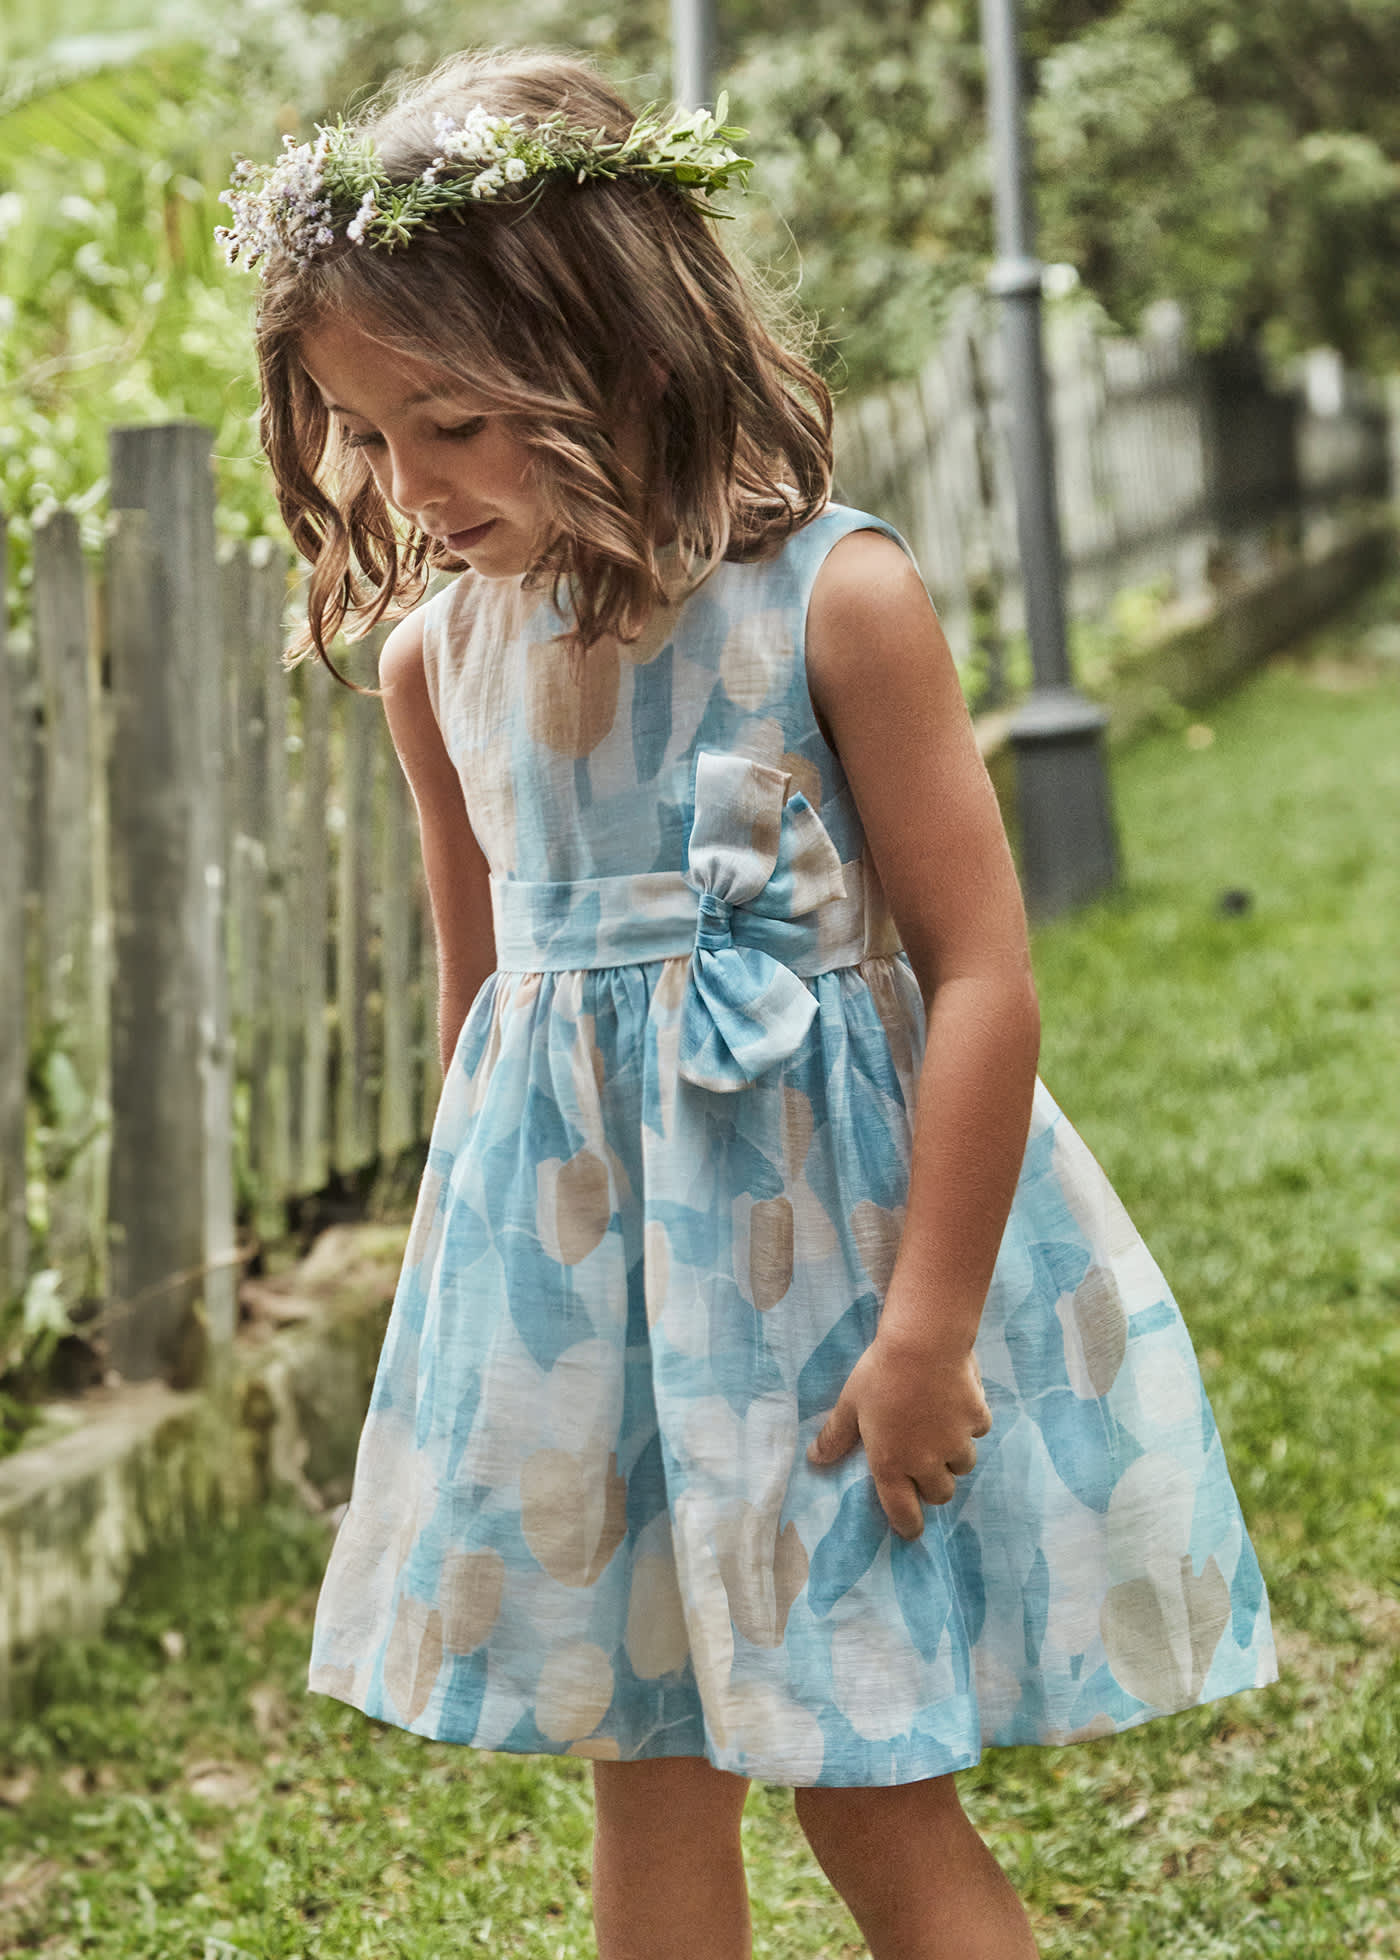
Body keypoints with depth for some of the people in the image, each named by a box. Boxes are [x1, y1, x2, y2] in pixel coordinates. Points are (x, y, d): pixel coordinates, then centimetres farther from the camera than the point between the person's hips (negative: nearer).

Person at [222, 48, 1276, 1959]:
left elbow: (984, 974, -16)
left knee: (874, 1793, 3)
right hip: (577, 1264, 5)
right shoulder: (439, 660, 2)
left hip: (820, 1233, -5)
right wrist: (483, 1265, 20)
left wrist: (927, 1326, -17)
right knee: (647, 1776, 13)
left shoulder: (832, 601, -15)